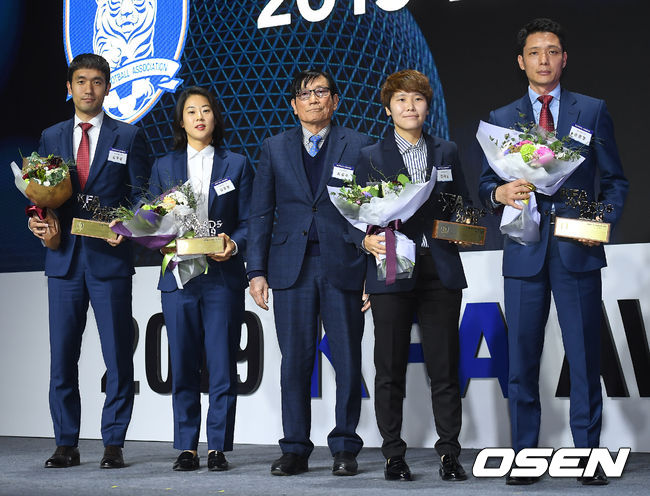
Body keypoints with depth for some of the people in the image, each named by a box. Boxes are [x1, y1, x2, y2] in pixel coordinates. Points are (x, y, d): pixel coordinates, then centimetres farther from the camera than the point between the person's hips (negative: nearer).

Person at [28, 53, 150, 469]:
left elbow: (141, 194, 3)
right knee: (62, 356, 4)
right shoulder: (51, 137, 14)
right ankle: (66, 445, 13)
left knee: (118, 356, 0)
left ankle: (114, 444, 9)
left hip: (110, 258, -3)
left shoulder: (129, 137, 6)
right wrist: (38, 221, -3)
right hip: (64, 258, 3)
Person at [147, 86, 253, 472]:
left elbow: (247, 222, 4)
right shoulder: (164, 167, 13)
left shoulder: (237, 164, 9)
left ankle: (218, 447, 6)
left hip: (224, 277, -1)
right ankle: (187, 447, 12)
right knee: (183, 367, 3)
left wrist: (233, 245, -15)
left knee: (222, 366, -2)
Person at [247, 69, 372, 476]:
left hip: (343, 267, -1)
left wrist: (374, 271, -2)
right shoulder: (275, 148, 12)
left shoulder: (357, 146, 7)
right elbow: (261, 213, 11)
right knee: (295, 360, 2)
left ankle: (345, 448, 12)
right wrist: (257, 271, 3)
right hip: (292, 268, 1)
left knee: (348, 362, 2)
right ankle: (295, 449, 11)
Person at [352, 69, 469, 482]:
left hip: (440, 270, 2)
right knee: (390, 368, 2)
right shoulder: (371, 157, 7)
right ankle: (394, 455, 12)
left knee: (445, 366, 2)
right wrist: (368, 240, -15)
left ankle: (450, 454, 10)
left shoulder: (447, 152, 14)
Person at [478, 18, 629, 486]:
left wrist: (604, 220, -7)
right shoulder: (501, 119, 13)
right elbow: (485, 184, 11)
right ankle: (524, 457, 11)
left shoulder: (593, 111, 10)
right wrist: (500, 193, -12)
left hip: (576, 249, -1)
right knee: (522, 360, 3)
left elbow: (615, 179, 10)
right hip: (524, 251, 1)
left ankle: (588, 455, 9)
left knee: (585, 358, 0)